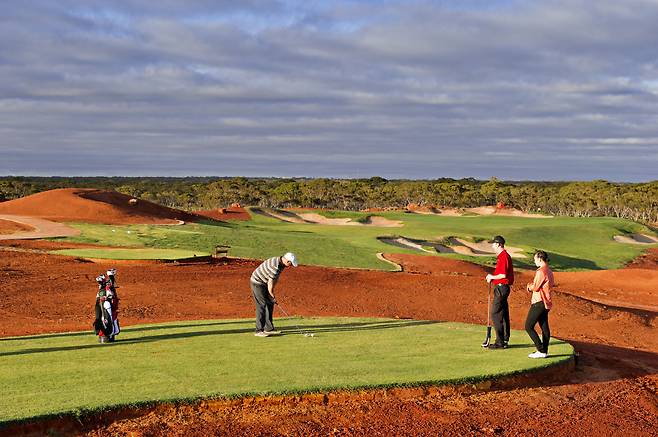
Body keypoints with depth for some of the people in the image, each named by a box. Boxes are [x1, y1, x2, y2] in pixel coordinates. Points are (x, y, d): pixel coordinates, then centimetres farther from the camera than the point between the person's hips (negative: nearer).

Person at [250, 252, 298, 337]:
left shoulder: (281, 264, 1)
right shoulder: (275, 266, -30)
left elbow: (276, 278, 10)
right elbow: (270, 283, -25)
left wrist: (272, 291, 6)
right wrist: (272, 296, -15)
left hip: (264, 283, 10)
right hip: (257, 282, -10)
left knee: (270, 305, 8)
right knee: (262, 306, -12)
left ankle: (268, 328, 11)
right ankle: (259, 331, -10)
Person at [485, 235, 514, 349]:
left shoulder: (503, 256, -17)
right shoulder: (502, 256, 17)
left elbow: (503, 275, -23)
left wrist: (492, 277, -9)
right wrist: (492, 277, 9)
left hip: (501, 287, -11)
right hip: (502, 287, 11)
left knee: (496, 314, -10)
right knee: (503, 314, 14)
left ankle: (500, 342, -9)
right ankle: (504, 340, 19)